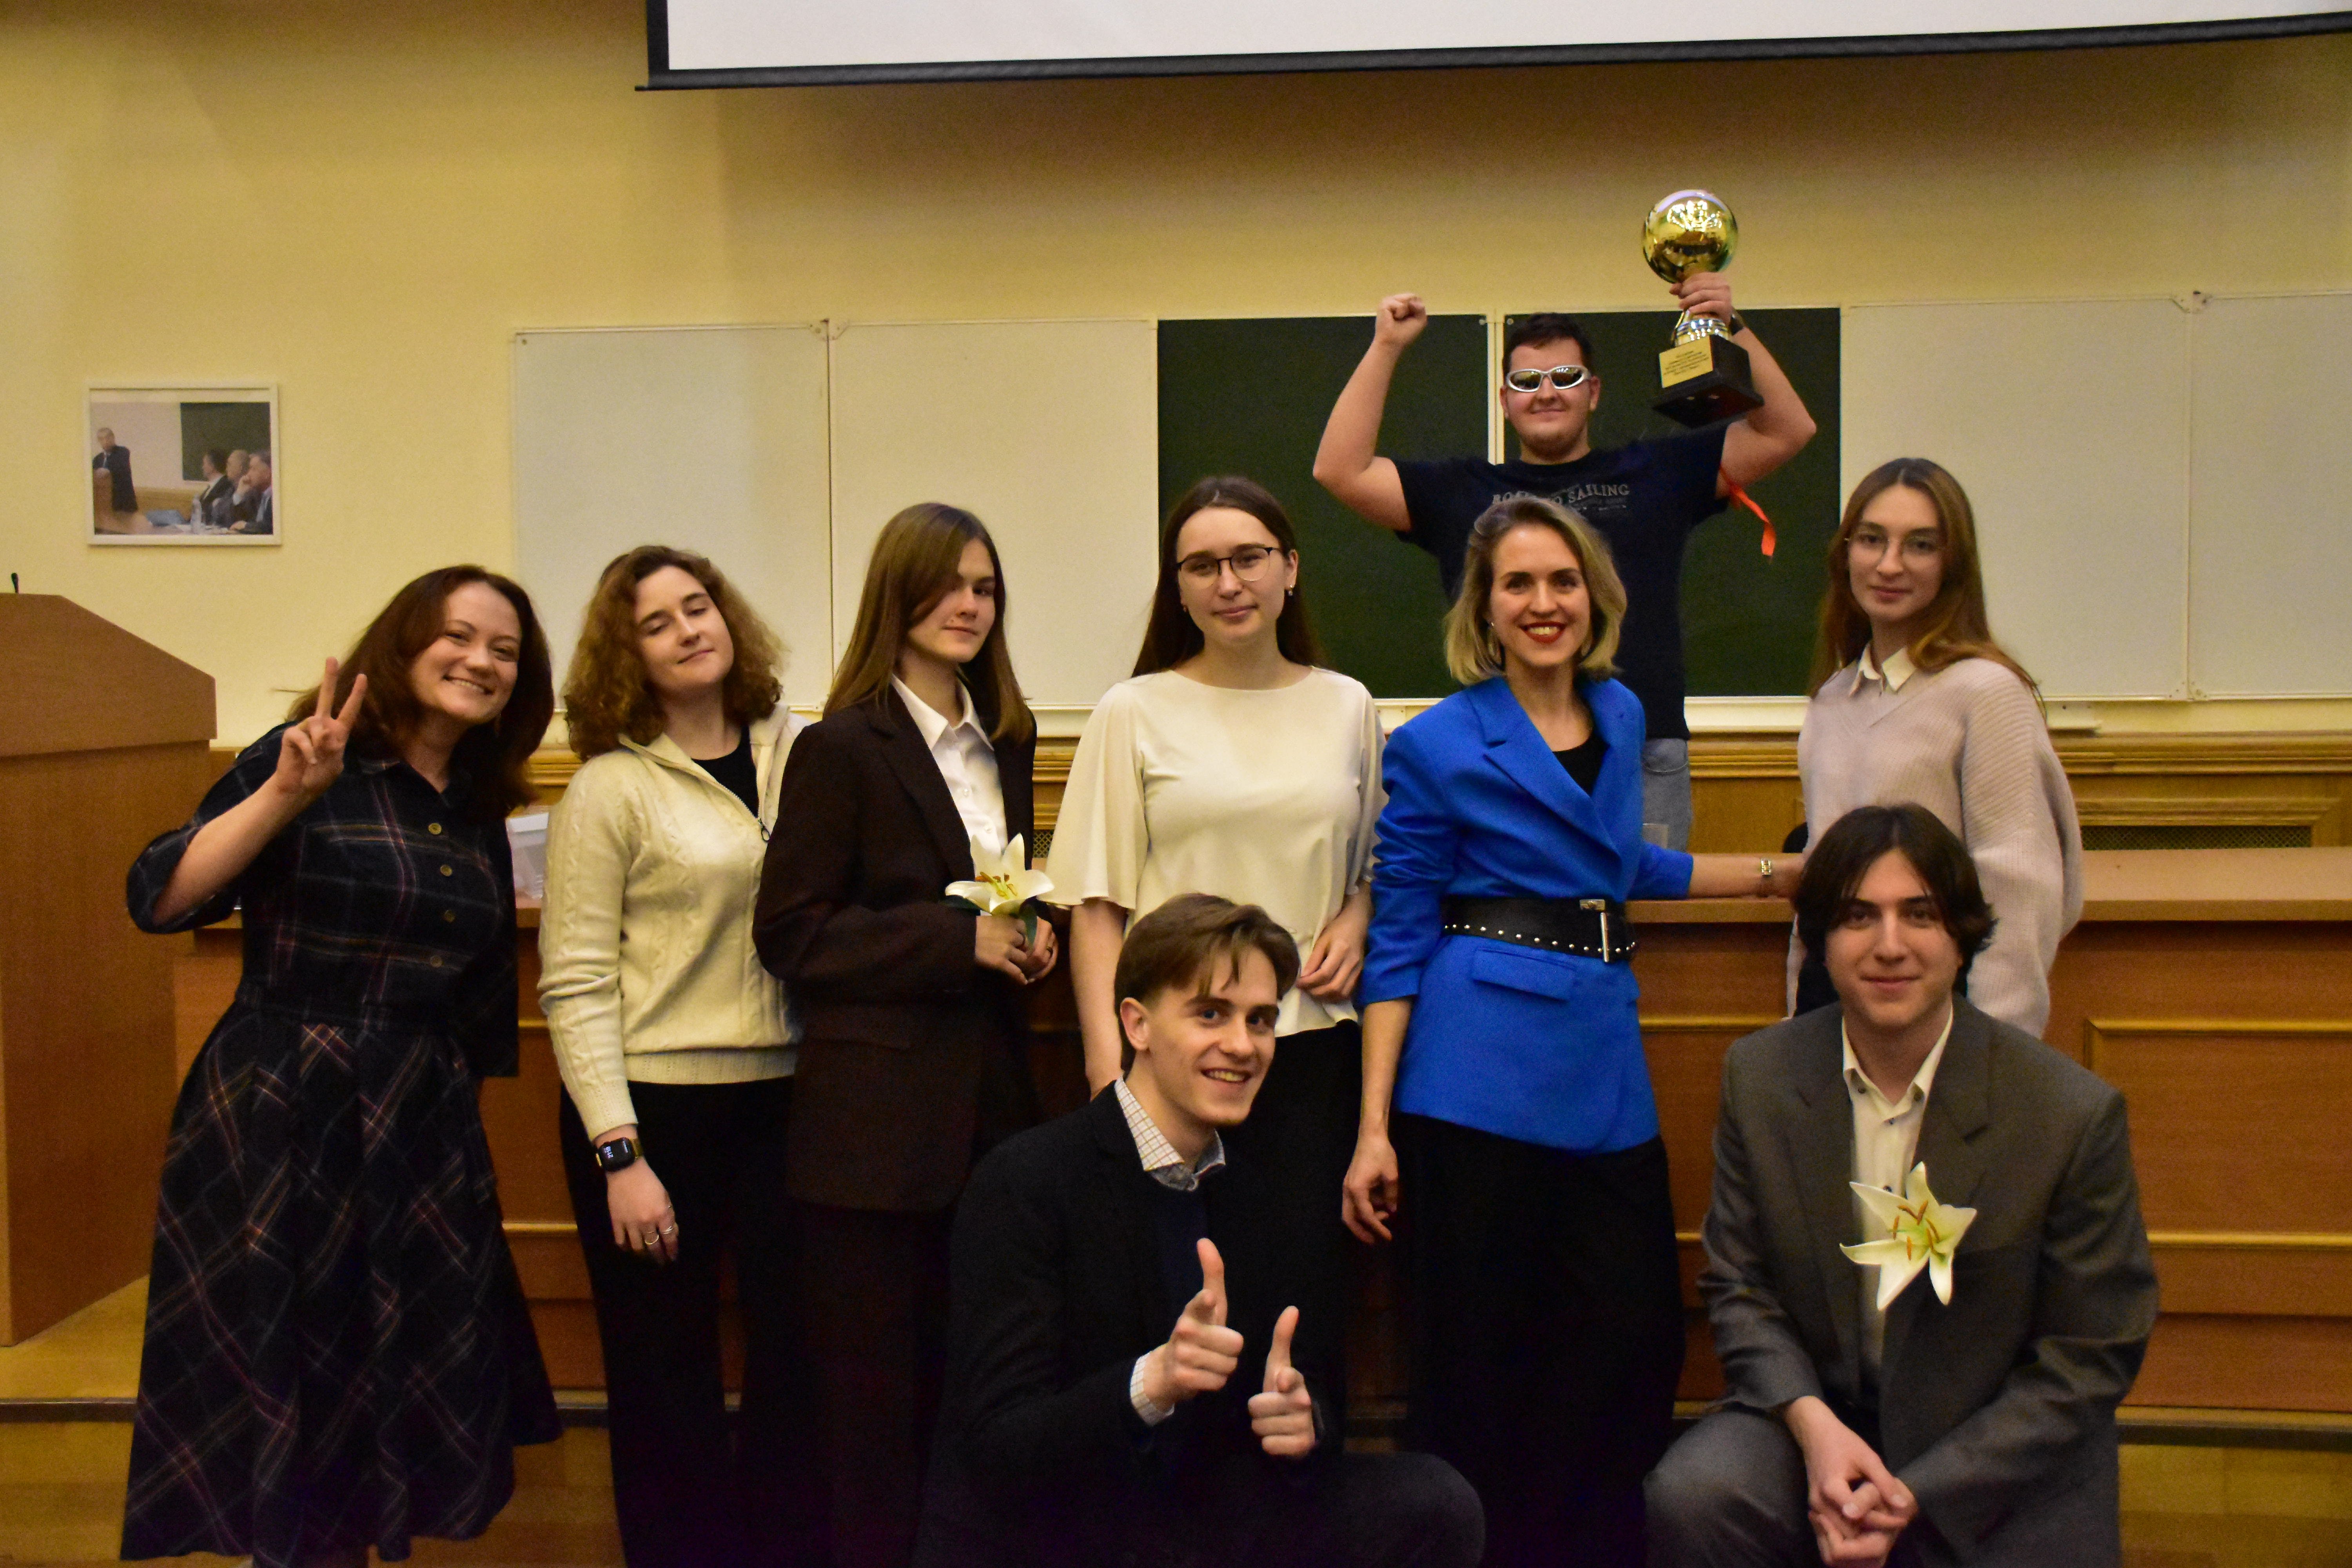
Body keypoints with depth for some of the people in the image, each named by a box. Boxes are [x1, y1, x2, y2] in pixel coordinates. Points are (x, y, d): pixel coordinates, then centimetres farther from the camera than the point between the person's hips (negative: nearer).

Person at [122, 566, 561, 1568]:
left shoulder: (479, 815, 11)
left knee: (402, 1406, 9)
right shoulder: (310, 765, -5)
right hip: (279, 1122, -5)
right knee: (278, 1407, 3)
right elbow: (159, 899, -16)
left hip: (424, 1136, 5)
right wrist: (285, 793, -24)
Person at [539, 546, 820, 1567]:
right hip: (655, 1108, -3)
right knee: (667, 1386, 8)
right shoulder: (610, 789, -5)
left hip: (786, 1099, 3)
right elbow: (575, 986, -8)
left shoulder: (801, 755, 4)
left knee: (799, 1365, 9)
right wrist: (619, 1156, -13)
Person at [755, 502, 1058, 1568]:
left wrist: (1025, 938, 2)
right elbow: (790, 934, -11)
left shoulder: (1004, 742, 12)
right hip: (880, 1113, -6)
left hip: (988, 1098, 6)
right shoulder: (841, 749, -7)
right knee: (878, 1388, 4)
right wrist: (959, 940, -17)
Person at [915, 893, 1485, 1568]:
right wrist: (1150, 1382, -37)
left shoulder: (1261, 1189, 4)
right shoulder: (1021, 1185, -14)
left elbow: (1307, 1386, 6)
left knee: (1434, 1504, -14)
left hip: (1200, 1513, 6)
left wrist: (1303, 1418, -17)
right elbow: (996, 1450, -20)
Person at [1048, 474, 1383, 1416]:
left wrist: (1355, 922, 1)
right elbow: (1097, 904, 0)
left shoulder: (1346, 709, 12)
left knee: (1304, 1296, 0)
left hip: (1311, 1046, 2)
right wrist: (1108, 1064, -8)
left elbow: (1376, 861, 23)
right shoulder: (1134, 714, 3)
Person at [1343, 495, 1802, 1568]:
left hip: (1606, 1069, 6)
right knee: (1481, 1358, 2)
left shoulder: (1621, 716, 12)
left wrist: (1778, 874, 31)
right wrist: (1374, 1127, -9)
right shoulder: (1437, 746, -5)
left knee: (1634, 1339, 5)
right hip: (1479, 1078, -5)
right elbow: (1398, 940, -4)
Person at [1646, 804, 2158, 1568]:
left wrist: (1917, 1493, -14)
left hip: (1996, 1464, -2)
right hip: (1812, 1413, 2)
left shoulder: (2075, 1115, -14)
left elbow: (2091, 1357, -7)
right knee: (1689, 1499, -25)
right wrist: (1811, 1421, -17)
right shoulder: (1758, 1076, -4)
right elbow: (1738, 1284, 3)